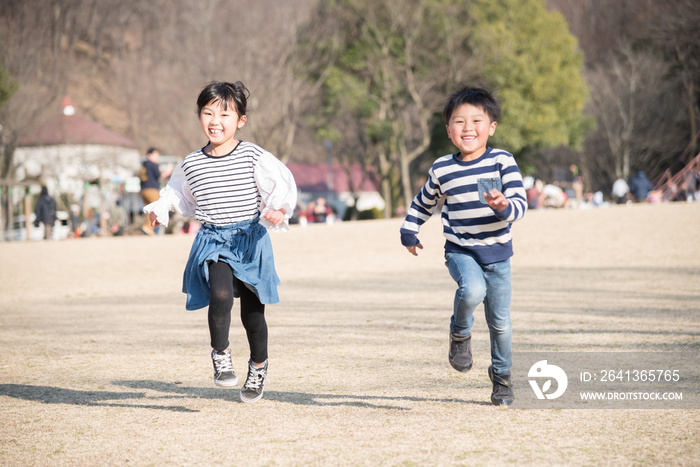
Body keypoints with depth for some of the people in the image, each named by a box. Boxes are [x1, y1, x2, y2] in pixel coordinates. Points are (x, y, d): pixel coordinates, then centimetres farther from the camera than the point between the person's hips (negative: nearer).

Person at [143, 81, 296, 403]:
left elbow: (282, 185, -3)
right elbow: (180, 195, 22)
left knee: (252, 311, 8)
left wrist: (278, 210, -20)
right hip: (213, 241, 1)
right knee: (221, 295, -27)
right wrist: (160, 208, 7)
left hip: (250, 240, -1)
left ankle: (259, 367, 33)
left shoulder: (253, 156, -7)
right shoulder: (192, 165, 3)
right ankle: (220, 355, -5)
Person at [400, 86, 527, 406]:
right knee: (472, 290, -32)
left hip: (497, 253, 1)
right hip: (460, 251, 0)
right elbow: (423, 203, 16)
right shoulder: (442, 170, -3)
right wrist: (409, 232, 15)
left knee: (500, 322, 8)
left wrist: (504, 207, -34)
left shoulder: (502, 161, -8)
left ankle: (501, 376, 33)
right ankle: (459, 334, 0)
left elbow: (520, 205, -14)